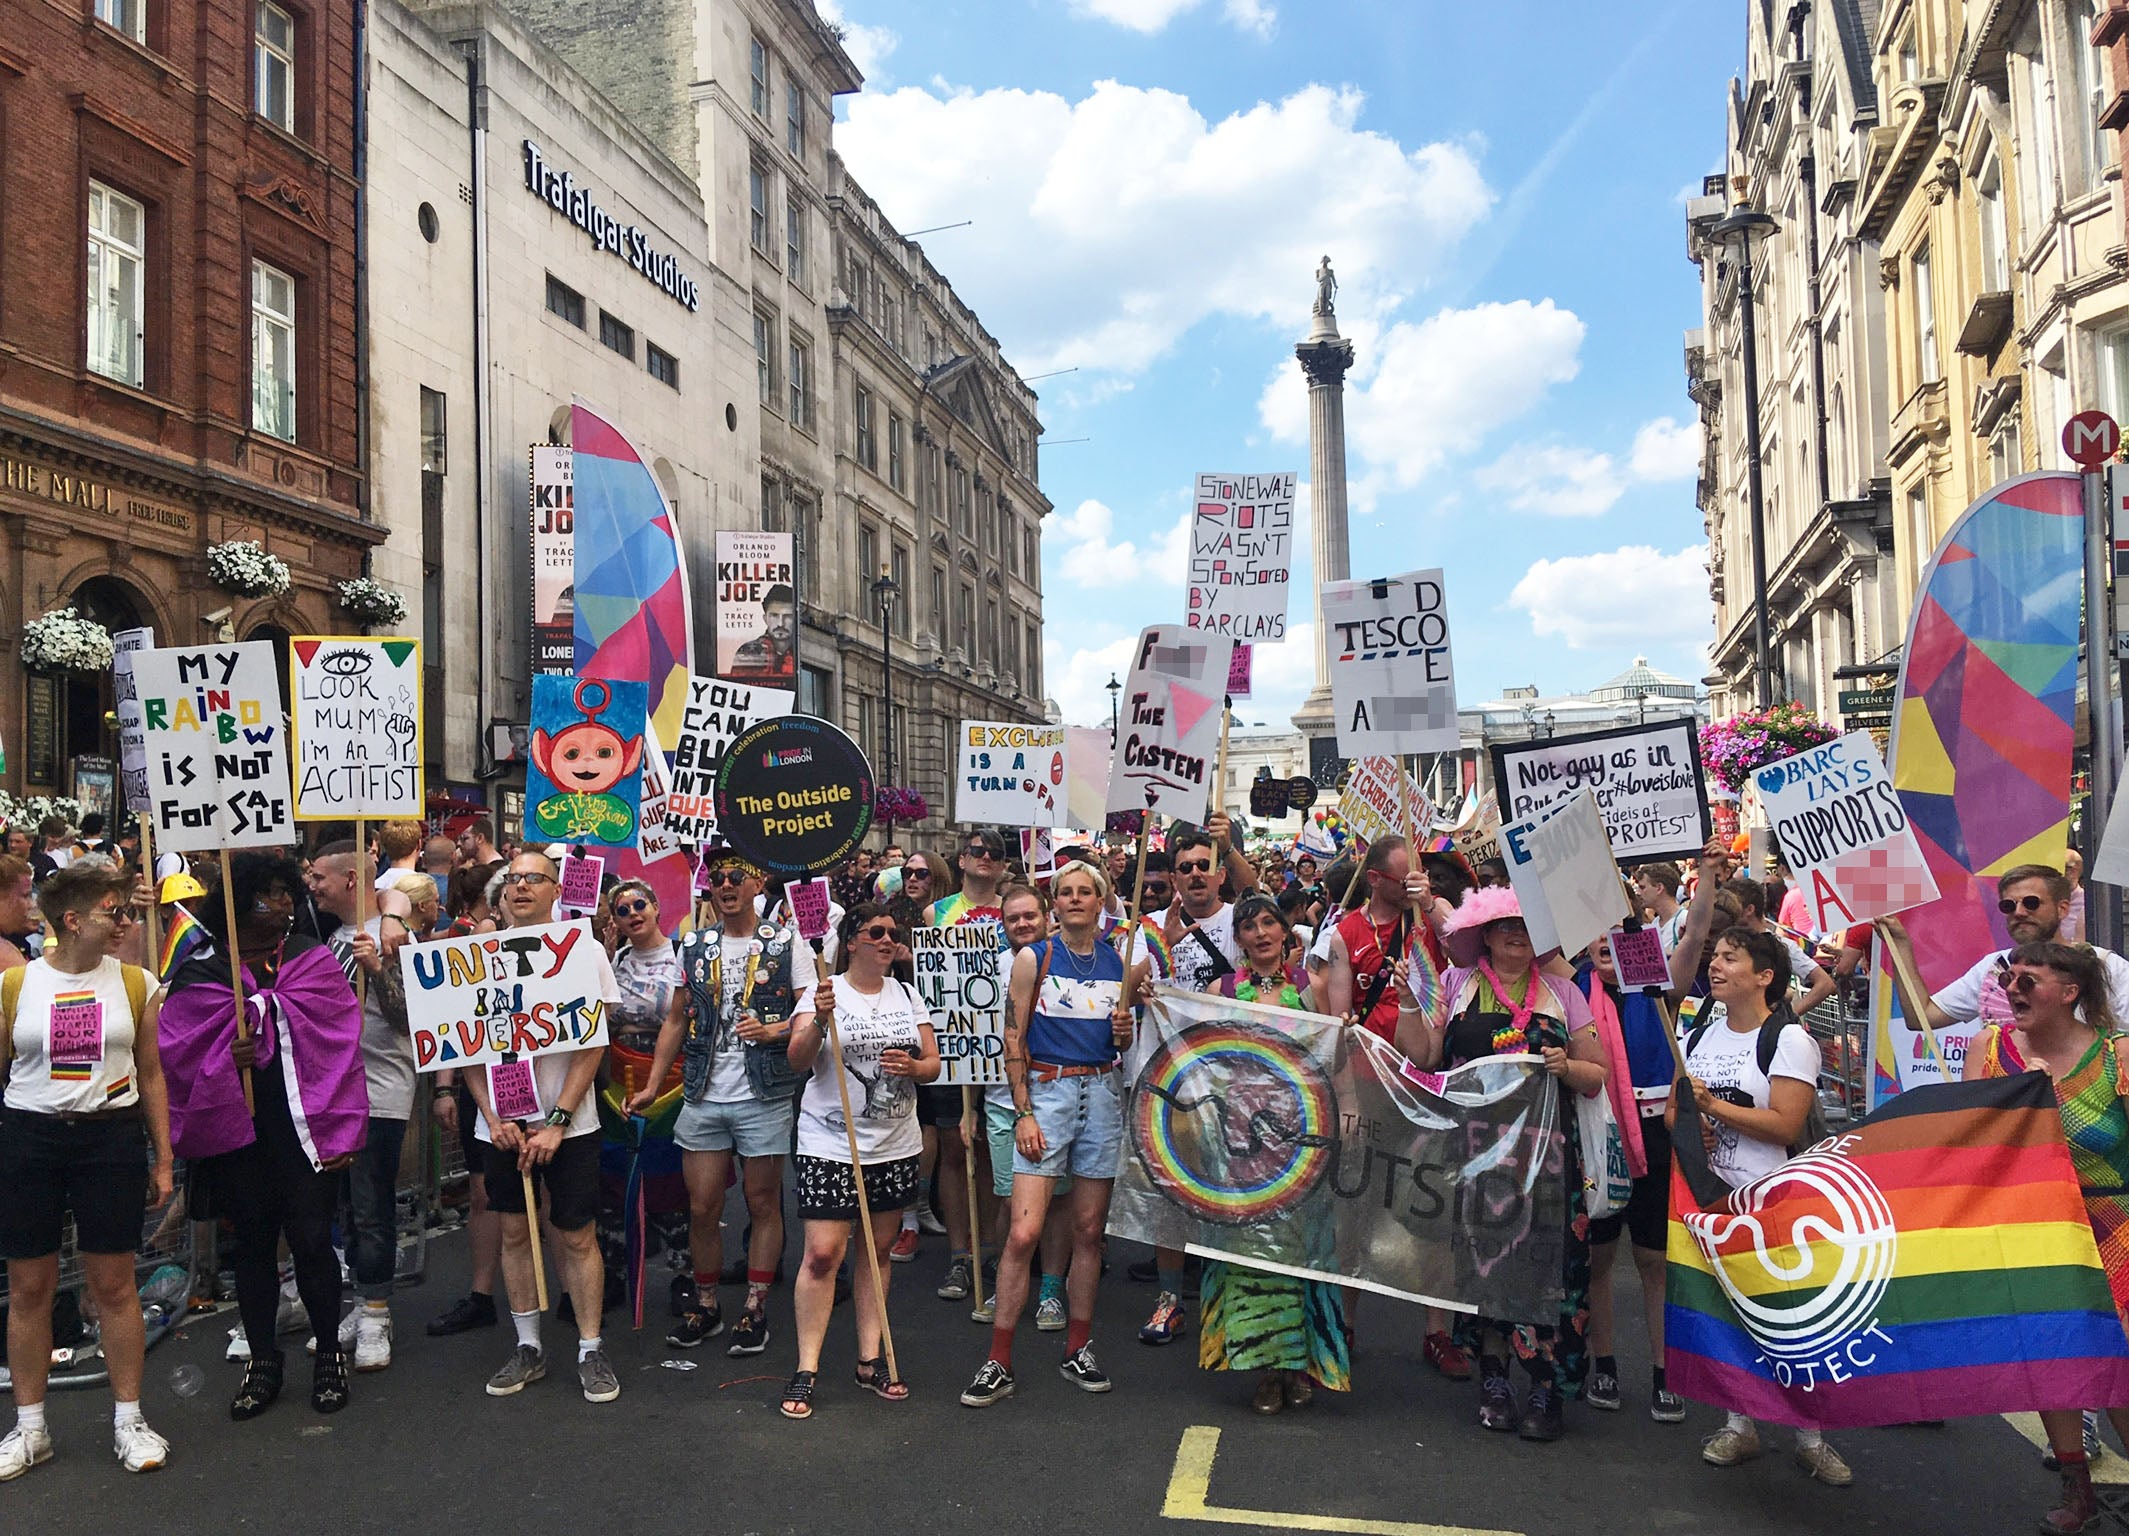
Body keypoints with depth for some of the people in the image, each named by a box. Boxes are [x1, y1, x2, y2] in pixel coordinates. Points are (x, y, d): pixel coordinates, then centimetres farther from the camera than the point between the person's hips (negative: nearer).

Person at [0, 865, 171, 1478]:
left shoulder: (134, 983, 2)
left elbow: (151, 1074, 7)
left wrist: (162, 1159, 6)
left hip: (112, 1137, 0)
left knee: (114, 1284, 4)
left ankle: (129, 1419, 17)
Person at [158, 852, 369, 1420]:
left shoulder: (313, 961, 1)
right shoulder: (201, 972, 1)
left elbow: (341, 1047, -3)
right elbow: (177, 1049, 2)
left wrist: (343, 1132, -8)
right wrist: (224, 1058, -19)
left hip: (303, 1126, -1)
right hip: (238, 1131, 1)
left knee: (311, 1240, 0)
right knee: (252, 1244, 11)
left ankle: (329, 1354, 19)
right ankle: (262, 1361, 26)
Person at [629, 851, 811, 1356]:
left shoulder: (787, 943, -2)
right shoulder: (693, 947, 10)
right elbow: (676, 1021, 14)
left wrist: (774, 1030, -23)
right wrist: (653, 1085, 8)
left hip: (765, 1097, -3)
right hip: (703, 1099, 3)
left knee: (763, 1205, 5)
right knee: (702, 1208, 7)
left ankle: (755, 1309, 16)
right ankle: (705, 1306, 22)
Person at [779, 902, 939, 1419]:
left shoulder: (907, 995, 10)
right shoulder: (825, 993, -4)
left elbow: (933, 1062, 10)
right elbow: (798, 1061, -14)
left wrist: (913, 1066, -12)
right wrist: (820, 1021, -33)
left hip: (896, 1145, 4)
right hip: (831, 1144, -4)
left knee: (878, 1250, 10)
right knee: (823, 1253, -9)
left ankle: (871, 1360, 20)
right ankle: (806, 1370, 1)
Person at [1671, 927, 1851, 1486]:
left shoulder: (1789, 1039, -8)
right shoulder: (1700, 1035, 11)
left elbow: (1785, 1125, -17)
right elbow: (1673, 1110, 14)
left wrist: (1713, 1104, -16)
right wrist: (1688, 1122, -8)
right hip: (1711, 1194, 6)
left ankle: (1809, 1438, 12)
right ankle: (1740, 1424, 23)